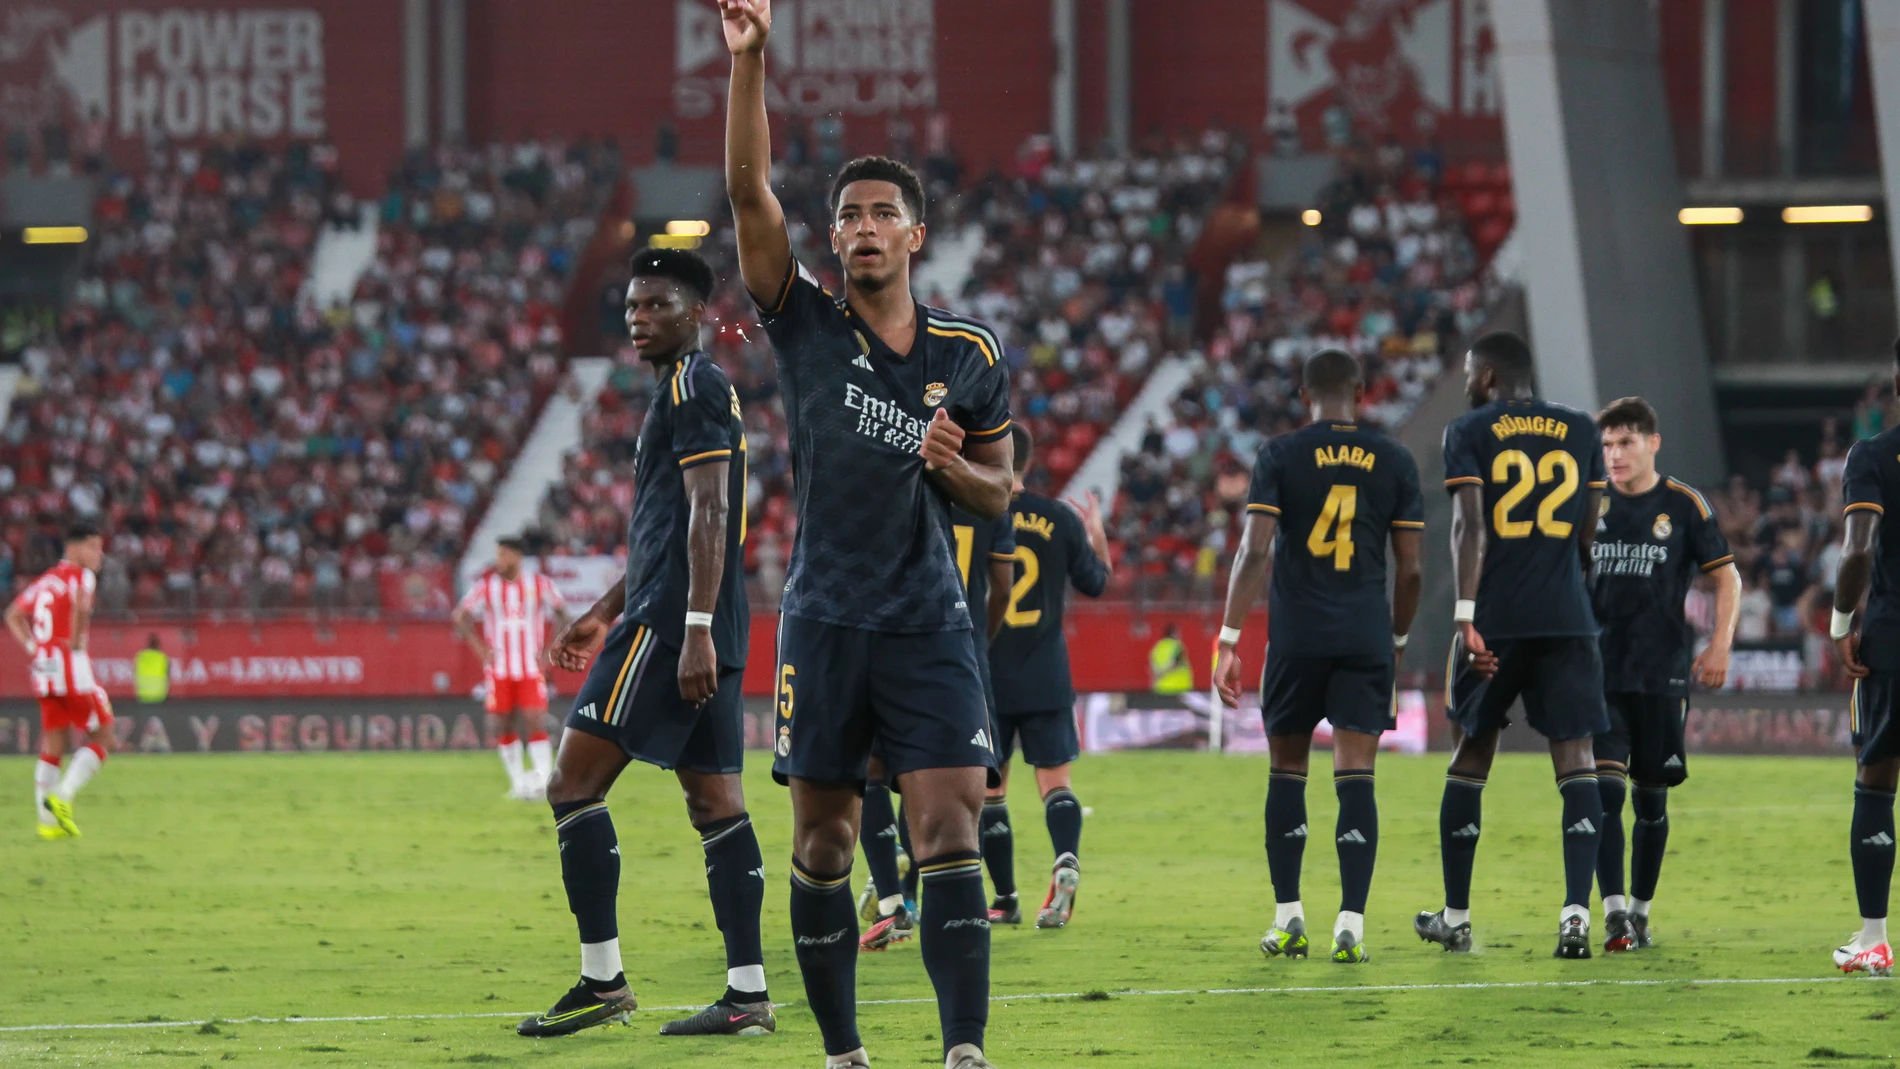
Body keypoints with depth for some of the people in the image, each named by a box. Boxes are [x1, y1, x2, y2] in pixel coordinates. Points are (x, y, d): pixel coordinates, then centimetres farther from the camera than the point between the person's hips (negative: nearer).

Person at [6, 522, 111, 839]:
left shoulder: (46, 579, 18)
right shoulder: (82, 576, -6)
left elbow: (14, 616, 23)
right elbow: (81, 604, -28)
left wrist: (32, 649, 14)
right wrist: (77, 642, -16)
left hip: (44, 668, 7)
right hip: (73, 667, -7)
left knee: (52, 744, 12)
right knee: (101, 736, 3)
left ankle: (48, 821, 10)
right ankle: (63, 796, -13)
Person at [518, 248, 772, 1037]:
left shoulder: (692, 387, -8)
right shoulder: (693, 392, 23)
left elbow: (708, 513, -18)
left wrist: (694, 627, -25)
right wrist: (603, 613, 31)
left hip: (671, 621, -10)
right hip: (695, 627, 10)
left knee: (574, 784, -7)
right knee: (716, 801, 5)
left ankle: (602, 980, -9)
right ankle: (747, 993, 1)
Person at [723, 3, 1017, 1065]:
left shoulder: (972, 356, 4)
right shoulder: (806, 322, 1)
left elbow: (999, 491, 16)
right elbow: (749, 188, -10)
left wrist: (953, 464, -8)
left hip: (930, 626, 0)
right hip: (825, 619, 0)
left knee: (950, 832, -11)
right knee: (822, 844, 5)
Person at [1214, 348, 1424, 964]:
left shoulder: (1280, 457, 1)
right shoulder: (1394, 463, 6)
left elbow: (1254, 550, -8)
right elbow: (1410, 568, 6)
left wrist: (1228, 640, -7)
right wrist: (1398, 638, 21)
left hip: (1297, 636, -1)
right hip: (1367, 637, 1)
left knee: (1287, 770, 13)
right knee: (1355, 777, -1)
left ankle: (1288, 917, 13)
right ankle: (1350, 925, -8)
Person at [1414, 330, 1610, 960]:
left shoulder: (1469, 433, 1)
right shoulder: (1580, 431, 11)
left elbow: (1469, 527, -11)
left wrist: (1466, 617, -18)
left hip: (1494, 619, -1)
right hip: (1566, 618, 1)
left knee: (1470, 754, 13)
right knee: (1575, 759, -3)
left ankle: (1455, 917, 21)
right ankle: (1576, 913, -19)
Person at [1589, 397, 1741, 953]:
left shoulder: (1684, 506, 1)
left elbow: (1726, 577, 5)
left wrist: (1720, 645, -6)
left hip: (1663, 674, -1)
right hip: (1599, 673, 1)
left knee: (1651, 797, 6)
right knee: (1605, 789, -13)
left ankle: (1641, 909, 21)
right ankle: (1614, 913, -16)